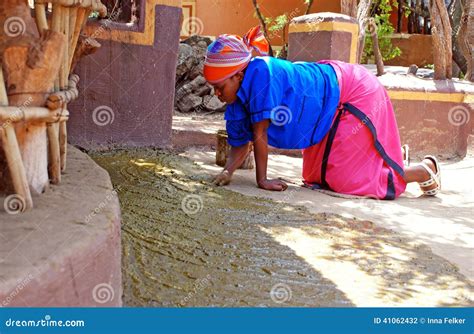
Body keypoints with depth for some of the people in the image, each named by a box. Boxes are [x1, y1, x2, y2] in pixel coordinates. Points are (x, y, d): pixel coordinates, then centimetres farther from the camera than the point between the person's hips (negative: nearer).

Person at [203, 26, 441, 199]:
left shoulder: (260, 72, -33)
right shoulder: (236, 103, -6)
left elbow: (260, 133, -30)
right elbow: (240, 144, 0)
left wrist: (262, 179, -24)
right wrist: (227, 172, -19)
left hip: (354, 93, -9)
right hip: (331, 111, 9)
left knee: (344, 180, -8)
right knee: (315, 179, 16)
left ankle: (426, 169, 13)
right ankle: (394, 154, 34)